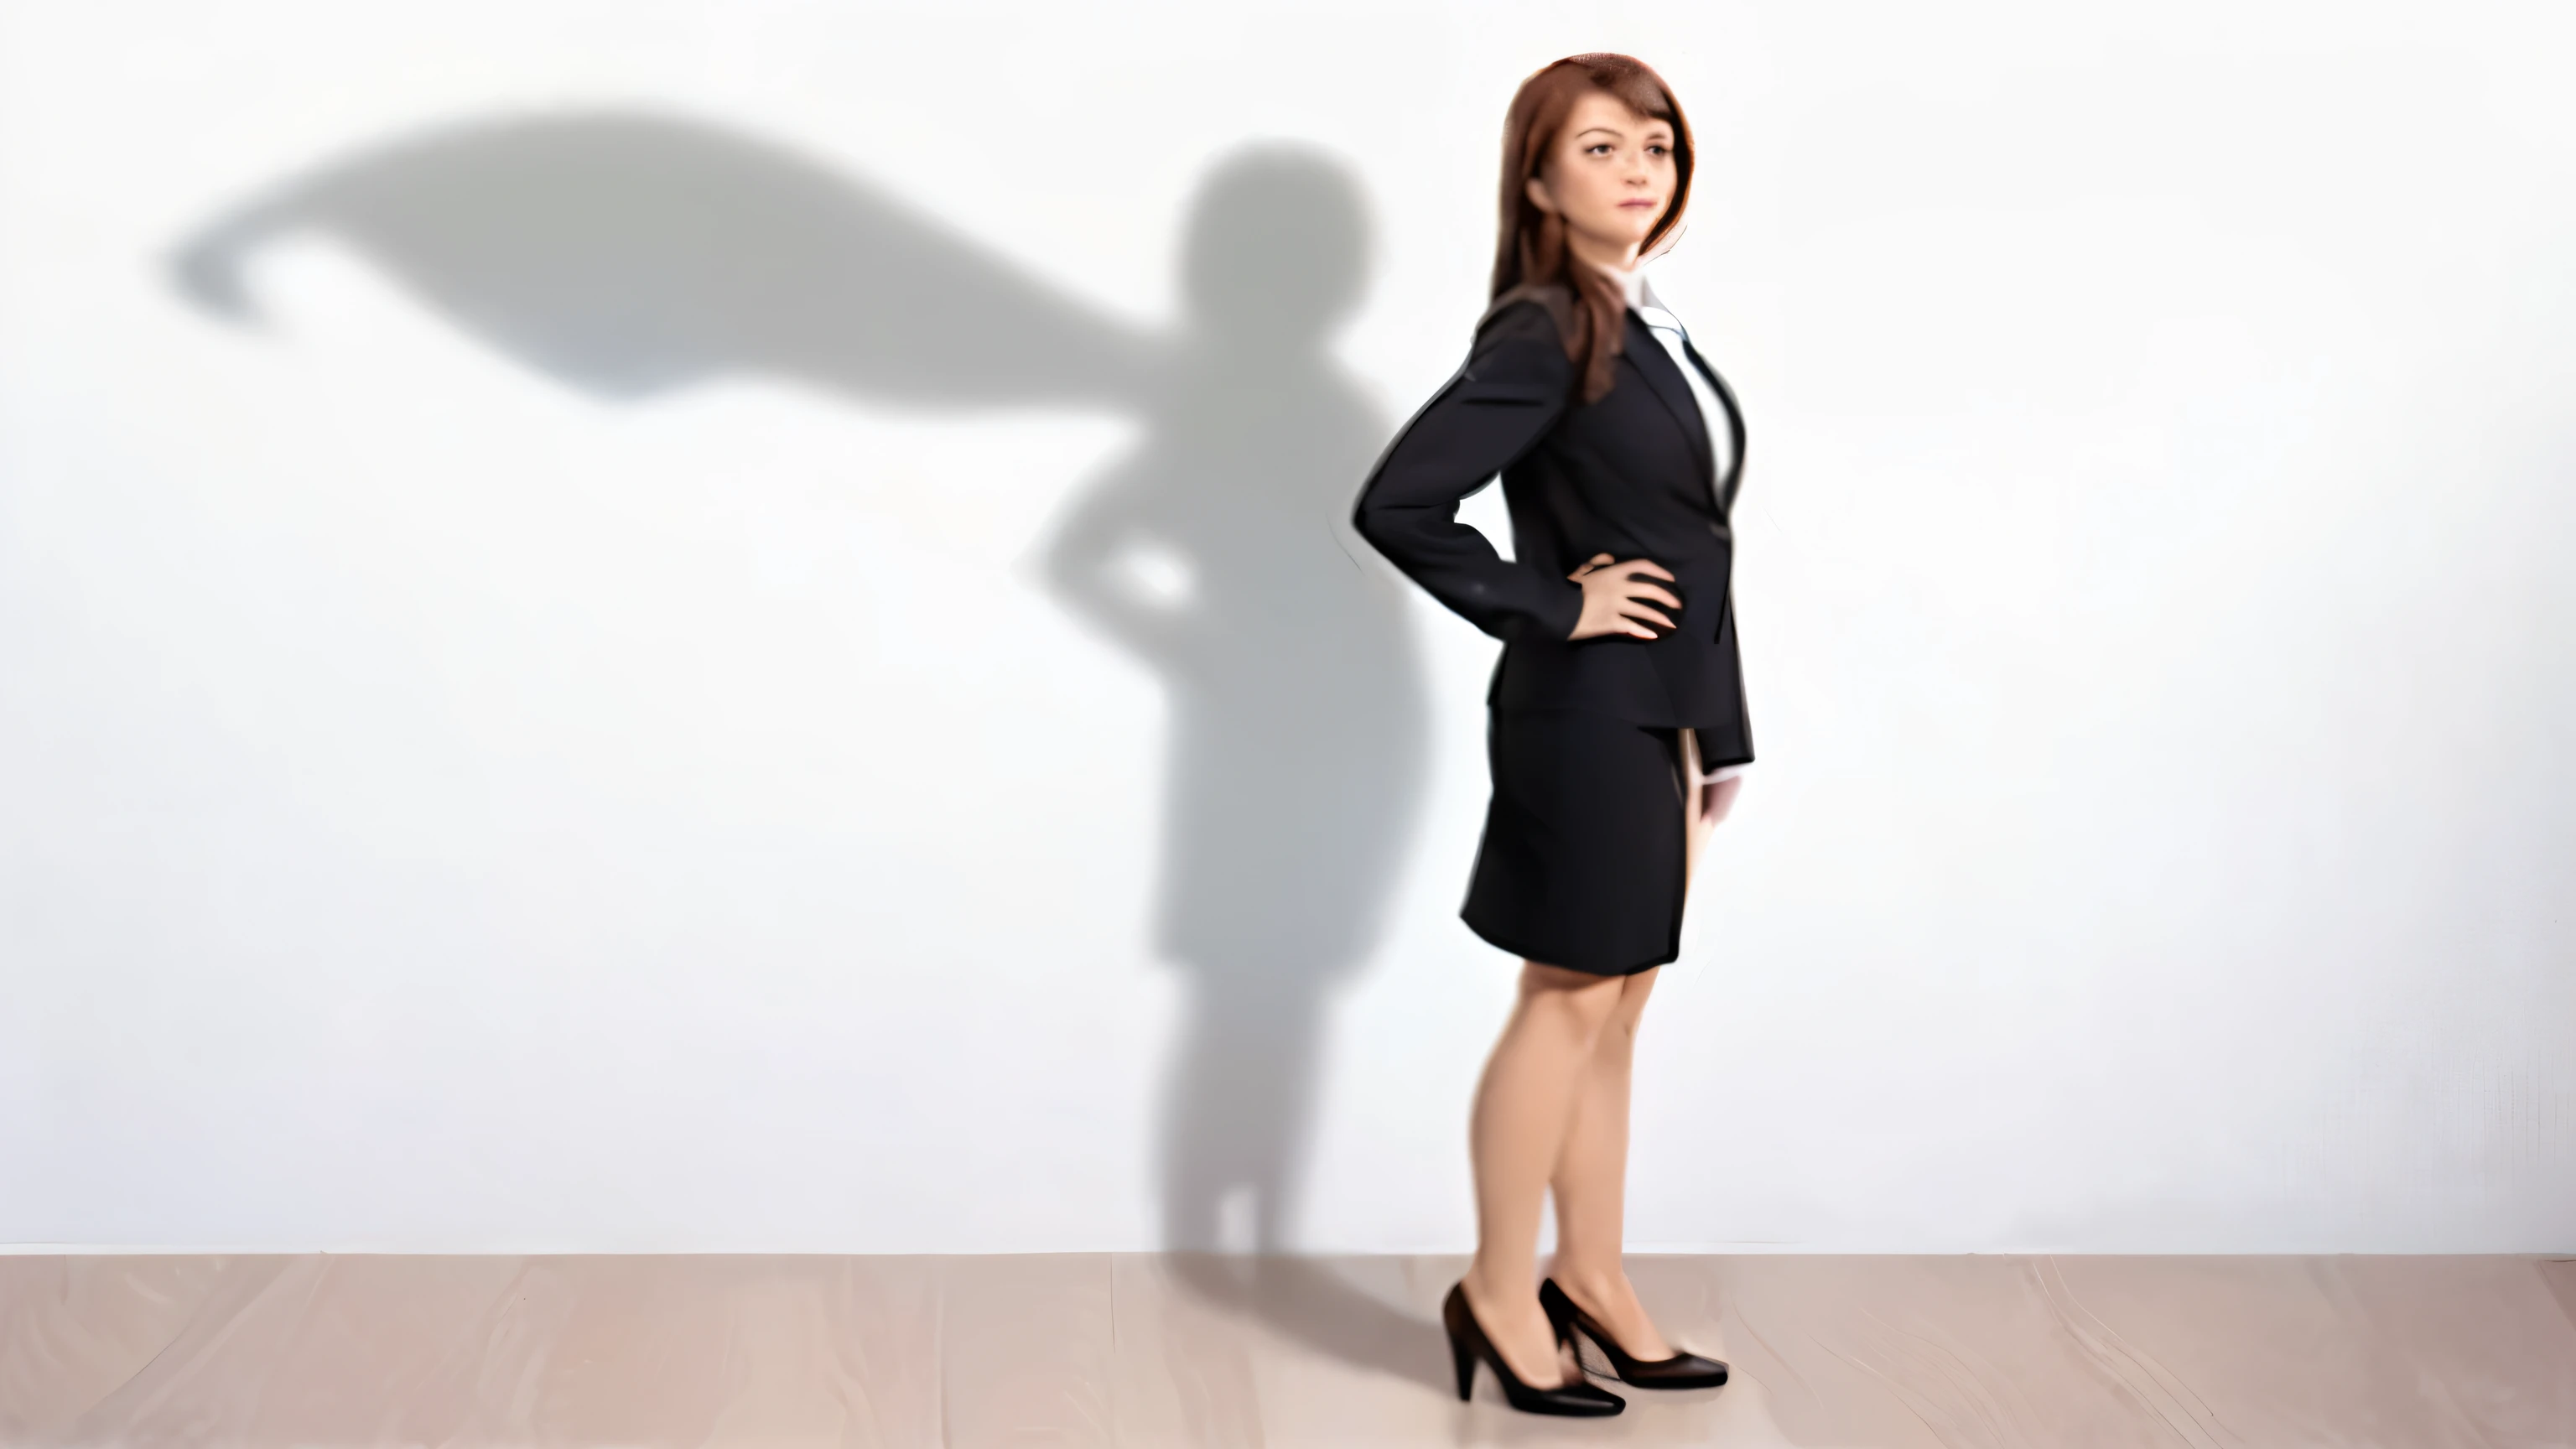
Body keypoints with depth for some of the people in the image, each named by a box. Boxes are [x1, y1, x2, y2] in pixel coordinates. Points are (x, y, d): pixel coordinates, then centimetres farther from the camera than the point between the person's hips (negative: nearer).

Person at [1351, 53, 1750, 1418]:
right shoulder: (1541, 335, -15)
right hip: (1583, 708, -8)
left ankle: (1589, 1273, 27)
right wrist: (1547, 607, -15)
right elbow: (1396, 504, -24)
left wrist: (1715, 734, 14)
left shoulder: (1649, 328, 11)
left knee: (1614, 1006, 15)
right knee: (1569, 1000, 1)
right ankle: (1498, 1292, 14)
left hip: (1662, 714, 8)